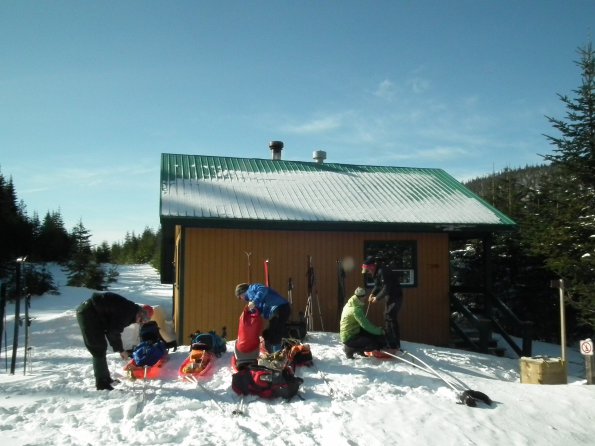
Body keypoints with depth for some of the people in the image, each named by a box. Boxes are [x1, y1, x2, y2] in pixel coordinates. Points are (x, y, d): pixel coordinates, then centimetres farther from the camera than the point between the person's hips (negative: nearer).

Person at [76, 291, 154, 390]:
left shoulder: (129, 311, 11)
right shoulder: (129, 311, -18)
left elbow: (112, 330, 15)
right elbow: (114, 332, -18)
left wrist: (120, 349, 12)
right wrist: (121, 350, -5)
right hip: (89, 313, -10)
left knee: (100, 348, 17)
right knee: (99, 349, -6)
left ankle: (105, 379, 27)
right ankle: (102, 384, 1)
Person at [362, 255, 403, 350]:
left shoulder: (382, 271, -25)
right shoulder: (377, 272, 7)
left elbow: (386, 288, -27)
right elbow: (377, 285, 15)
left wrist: (377, 298, -20)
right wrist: (372, 294, -2)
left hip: (395, 297, -10)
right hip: (390, 297, 10)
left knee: (391, 319, -12)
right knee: (387, 318, 15)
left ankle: (394, 345, -10)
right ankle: (389, 341, 24)